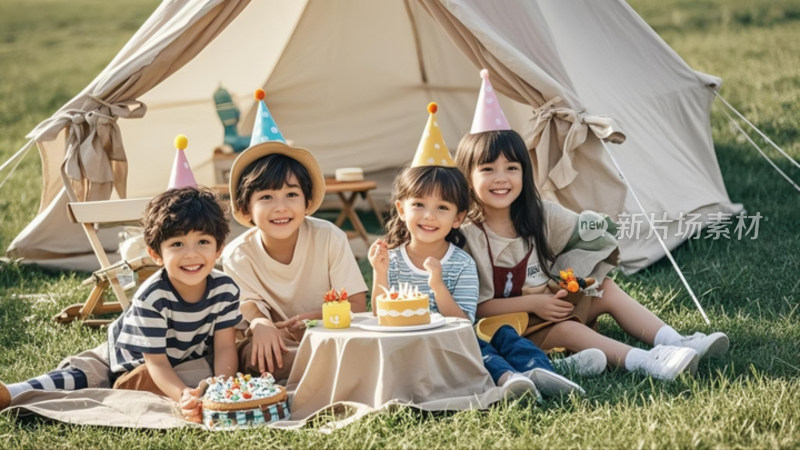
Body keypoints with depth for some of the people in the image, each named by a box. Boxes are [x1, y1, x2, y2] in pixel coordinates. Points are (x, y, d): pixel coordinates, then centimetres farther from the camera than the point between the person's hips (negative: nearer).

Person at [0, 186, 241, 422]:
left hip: (189, 357, 2)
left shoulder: (225, 290, -24)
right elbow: (157, 362, -32)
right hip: (132, 357, -2)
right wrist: (183, 396, -51)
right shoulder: (150, 298, -34)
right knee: (81, 374, -17)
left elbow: (224, 348, -19)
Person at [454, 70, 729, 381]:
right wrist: (532, 302, -23)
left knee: (606, 288, -7)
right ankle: (644, 362, -44)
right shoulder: (467, 234, -18)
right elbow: (474, 307, -19)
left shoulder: (539, 214, 0)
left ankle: (673, 341, -17)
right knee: (563, 329, -31)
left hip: (549, 306, 7)